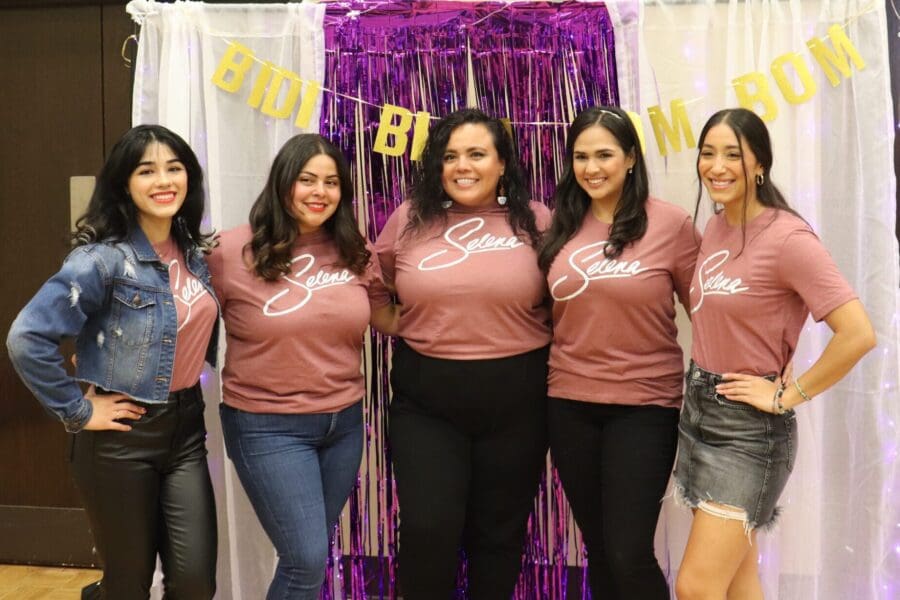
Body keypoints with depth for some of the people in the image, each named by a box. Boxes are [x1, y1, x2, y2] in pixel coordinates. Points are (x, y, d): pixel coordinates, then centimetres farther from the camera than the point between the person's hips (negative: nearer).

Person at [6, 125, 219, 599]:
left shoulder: (196, 254, 4)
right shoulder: (103, 259, -15)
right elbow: (26, 339, -22)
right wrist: (77, 412, -17)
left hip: (186, 428, 5)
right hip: (123, 436, -5)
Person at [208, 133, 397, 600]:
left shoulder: (355, 251, 2)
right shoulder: (233, 251, -12)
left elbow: (390, 318, 10)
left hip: (344, 421, 5)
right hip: (268, 426, -5)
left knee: (310, 554, 17)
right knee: (307, 560, -6)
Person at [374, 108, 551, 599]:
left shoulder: (535, 221, -2)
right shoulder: (410, 219, 2)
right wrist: (409, 335, 4)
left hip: (515, 398, 0)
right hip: (425, 400, 0)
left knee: (499, 532, 13)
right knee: (427, 530, -5)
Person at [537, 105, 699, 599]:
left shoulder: (670, 224, -8)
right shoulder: (561, 227, 5)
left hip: (644, 405, -4)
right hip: (569, 403, 4)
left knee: (629, 553, -5)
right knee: (598, 549, 15)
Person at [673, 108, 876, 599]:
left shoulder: (787, 238, -19)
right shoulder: (714, 229, 5)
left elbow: (858, 334, -25)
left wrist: (788, 395, -17)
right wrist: (701, 385, 9)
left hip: (749, 426, -8)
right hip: (699, 411, 8)